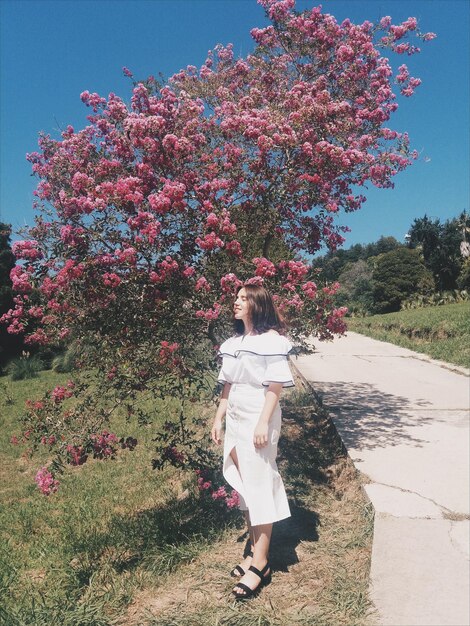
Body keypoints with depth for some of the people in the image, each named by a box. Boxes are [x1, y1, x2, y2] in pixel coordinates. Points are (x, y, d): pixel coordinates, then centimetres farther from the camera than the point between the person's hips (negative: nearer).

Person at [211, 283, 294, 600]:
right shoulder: (233, 341, 11)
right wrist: (219, 419, 14)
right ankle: (255, 551, 28)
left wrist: (263, 423, -19)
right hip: (235, 420, 8)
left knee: (259, 486, -2)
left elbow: (276, 385, -15)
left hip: (258, 421, -8)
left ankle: (260, 563, 9)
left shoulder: (272, 339, -11)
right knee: (244, 486, 14)